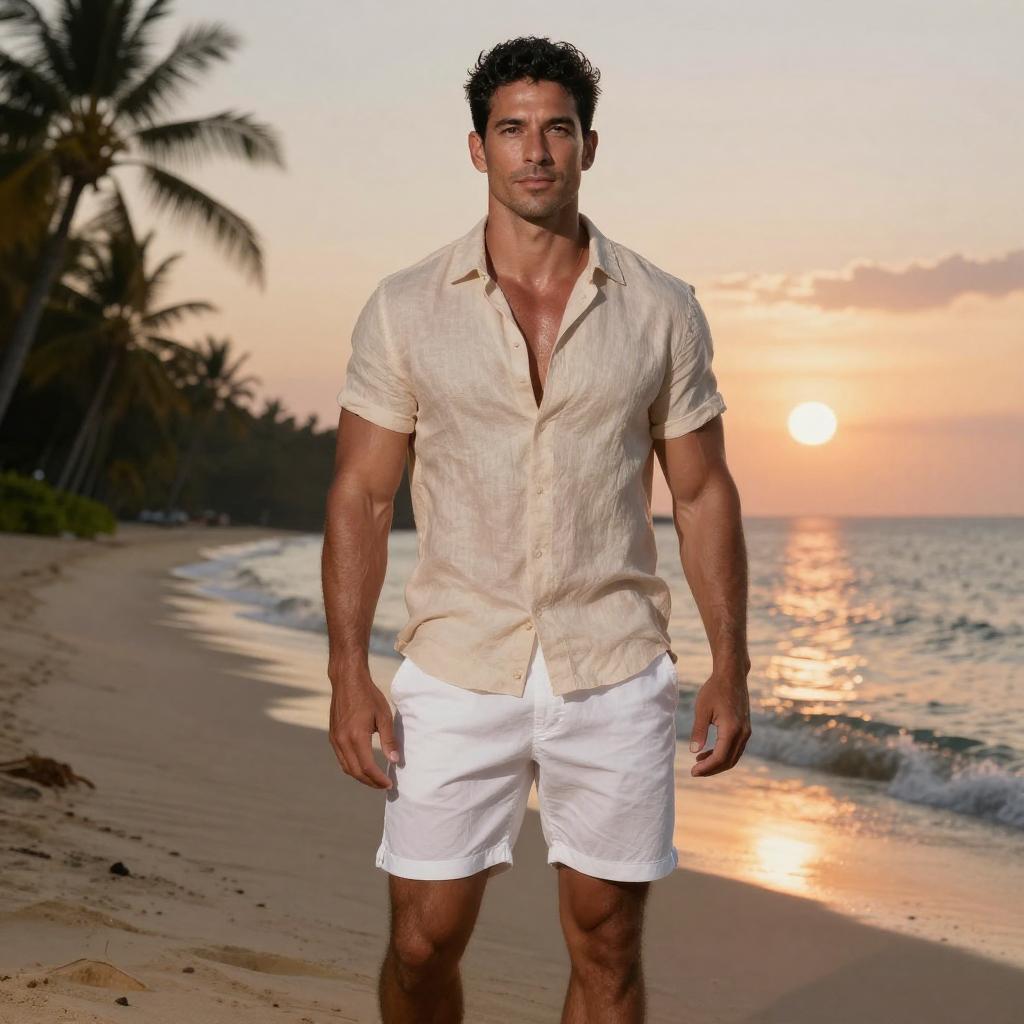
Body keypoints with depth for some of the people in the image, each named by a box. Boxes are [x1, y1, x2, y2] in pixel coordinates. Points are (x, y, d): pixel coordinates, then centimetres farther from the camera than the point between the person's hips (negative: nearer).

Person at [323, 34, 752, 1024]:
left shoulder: (661, 309, 2)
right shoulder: (405, 309, 0)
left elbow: (702, 493, 6)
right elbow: (360, 495, 1)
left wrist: (730, 667, 1)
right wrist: (348, 673, -7)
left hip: (614, 678, 1)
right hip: (457, 674, 0)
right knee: (423, 944, 3)